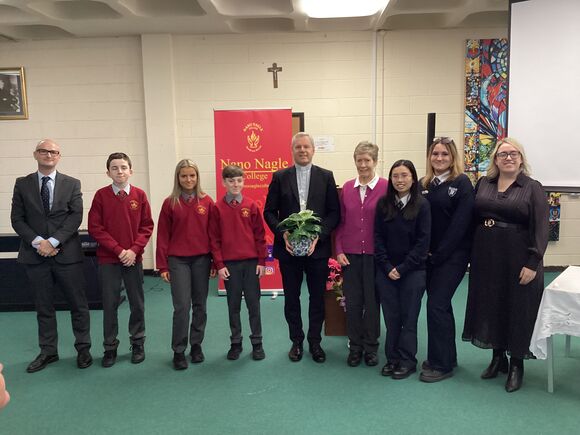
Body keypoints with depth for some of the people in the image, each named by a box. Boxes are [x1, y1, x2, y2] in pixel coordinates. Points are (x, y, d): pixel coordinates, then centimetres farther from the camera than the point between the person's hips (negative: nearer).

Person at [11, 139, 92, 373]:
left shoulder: (72, 184, 4)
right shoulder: (22, 184, 7)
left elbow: (76, 216, -5)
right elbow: (17, 218, 2)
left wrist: (53, 241, -14)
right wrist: (37, 242, -12)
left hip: (67, 254, -1)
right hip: (35, 255, 1)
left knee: (78, 304, 4)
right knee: (43, 307, 11)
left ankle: (83, 349, 18)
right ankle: (48, 351, 24)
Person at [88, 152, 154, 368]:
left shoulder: (139, 195, 0)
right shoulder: (101, 195, -3)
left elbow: (147, 227, 2)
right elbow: (95, 227, -6)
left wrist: (134, 250, -11)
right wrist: (118, 250, -12)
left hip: (133, 258, 1)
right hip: (108, 259, -1)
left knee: (137, 303, 8)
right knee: (109, 304, 5)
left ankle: (138, 344, 23)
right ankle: (110, 347, 18)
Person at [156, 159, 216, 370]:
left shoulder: (207, 202, 2)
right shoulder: (170, 203, 0)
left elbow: (213, 233, 4)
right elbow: (163, 235, 1)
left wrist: (215, 261, 4)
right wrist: (163, 266, -1)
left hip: (201, 259, 2)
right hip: (178, 260, -1)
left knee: (200, 305, 10)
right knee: (182, 306, -3)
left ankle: (196, 345, 26)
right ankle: (178, 351, 11)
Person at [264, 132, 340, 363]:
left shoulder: (326, 177, 2)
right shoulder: (280, 177, 3)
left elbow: (334, 212, -1)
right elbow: (269, 212, 2)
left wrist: (319, 235, -14)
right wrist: (282, 234, -13)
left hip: (317, 247, 0)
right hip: (288, 248, 0)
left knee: (317, 297, 9)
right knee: (291, 298, 10)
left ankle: (315, 341, 25)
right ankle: (296, 341, 27)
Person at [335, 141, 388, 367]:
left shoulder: (386, 187, -7)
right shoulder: (347, 188, 4)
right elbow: (340, 222, 8)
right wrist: (339, 250, 1)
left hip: (374, 254, -3)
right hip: (350, 254, 3)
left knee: (372, 301, 10)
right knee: (352, 301, 9)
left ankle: (371, 347, 27)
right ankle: (355, 346, 25)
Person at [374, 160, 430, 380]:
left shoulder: (422, 205, -5)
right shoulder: (383, 203, 3)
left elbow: (423, 241, -7)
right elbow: (378, 237, 2)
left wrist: (402, 268, -10)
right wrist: (387, 267, -6)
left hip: (412, 270, -2)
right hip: (386, 270, 2)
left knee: (408, 317, 6)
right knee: (391, 316, 7)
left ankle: (407, 361, 18)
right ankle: (392, 358, 20)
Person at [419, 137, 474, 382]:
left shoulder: (461, 183, -7)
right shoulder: (423, 185, 9)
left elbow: (460, 223, -13)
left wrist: (438, 254, -14)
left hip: (452, 255, -5)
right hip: (429, 256, 6)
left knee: (436, 305, -8)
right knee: (440, 305, 13)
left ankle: (441, 364, 6)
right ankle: (446, 357, 28)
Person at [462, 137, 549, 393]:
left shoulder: (533, 188, -4)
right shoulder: (483, 184, 7)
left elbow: (541, 228, -8)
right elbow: (472, 218, 8)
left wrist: (532, 262, -14)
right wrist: (471, 254, 3)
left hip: (518, 261, -3)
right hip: (486, 259, 4)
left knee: (518, 309, 6)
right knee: (490, 306, 12)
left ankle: (516, 364, 22)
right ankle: (498, 357, 30)